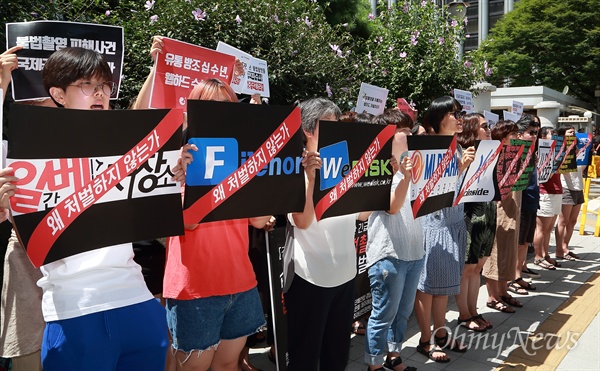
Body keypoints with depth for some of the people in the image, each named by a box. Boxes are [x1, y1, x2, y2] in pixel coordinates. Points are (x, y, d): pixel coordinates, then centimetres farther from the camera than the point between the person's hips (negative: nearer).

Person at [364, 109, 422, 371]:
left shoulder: (410, 164, 12)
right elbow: (392, 207, -22)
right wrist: (405, 177, -36)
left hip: (414, 251, 8)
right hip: (388, 254, -8)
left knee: (403, 312, 18)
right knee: (384, 314, 2)